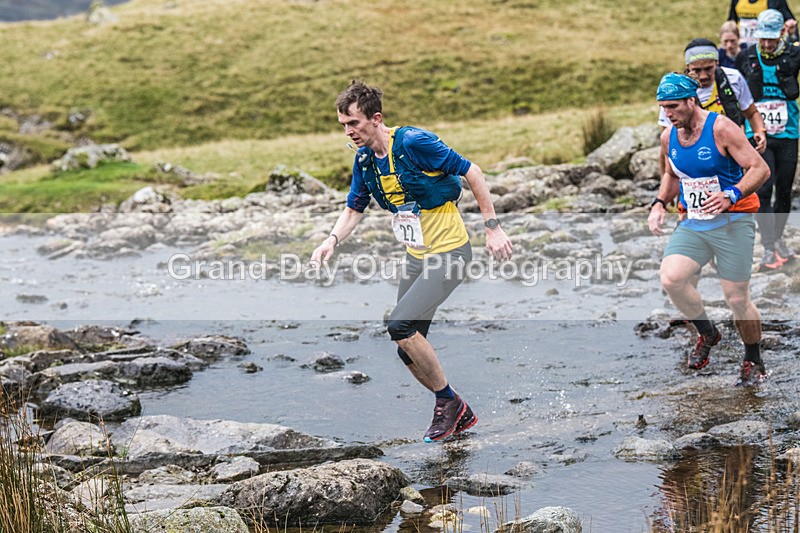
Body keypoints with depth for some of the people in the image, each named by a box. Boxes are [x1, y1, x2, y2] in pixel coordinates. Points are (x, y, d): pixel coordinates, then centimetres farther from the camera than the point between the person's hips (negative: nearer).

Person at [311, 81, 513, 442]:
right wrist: (333, 239, -8)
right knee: (408, 351, 6)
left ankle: (449, 401, -3)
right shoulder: (363, 160, 3)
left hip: (449, 252, -8)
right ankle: (458, 414, 25)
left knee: (400, 325, -23)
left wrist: (492, 227, -15)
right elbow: (354, 210, 12)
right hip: (416, 257, 8)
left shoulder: (413, 142, -20)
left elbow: (471, 172, -15)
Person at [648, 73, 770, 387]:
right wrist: (660, 203, 6)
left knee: (737, 299, -3)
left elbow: (760, 169, -15)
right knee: (670, 279, -18)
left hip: (733, 223, -5)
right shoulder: (668, 137, 6)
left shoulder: (721, 128, -14)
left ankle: (754, 362, 22)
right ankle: (707, 334, 9)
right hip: (693, 224, 5)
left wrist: (731, 196, -29)